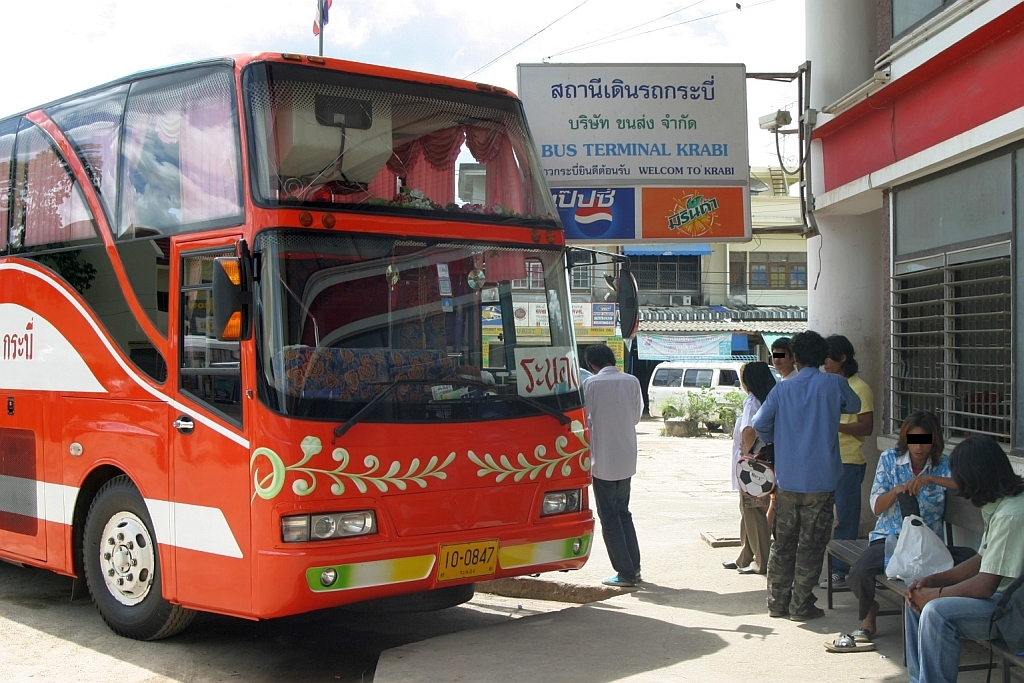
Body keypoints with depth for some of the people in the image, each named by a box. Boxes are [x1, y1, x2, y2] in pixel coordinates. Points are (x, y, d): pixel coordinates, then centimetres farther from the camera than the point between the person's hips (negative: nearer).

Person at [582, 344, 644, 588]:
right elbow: (637, 416, 9)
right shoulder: (632, 382, 0)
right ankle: (634, 567, 20)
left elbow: (585, 419, -10)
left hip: (603, 460, -5)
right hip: (627, 459, 5)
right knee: (623, 512, 19)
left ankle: (625, 572, 3)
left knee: (609, 516, 4)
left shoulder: (591, 384, -12)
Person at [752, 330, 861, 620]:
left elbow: (759, 425, 2)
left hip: (787, 480, 2)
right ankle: (801, 605, 8)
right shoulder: (835, 384, -4)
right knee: (811, 545, 5)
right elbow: (855, 406, 16)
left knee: (783, 543, 12)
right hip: (821, 481, -2)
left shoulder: (782, 389, 0)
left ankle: (777, 602, 18)